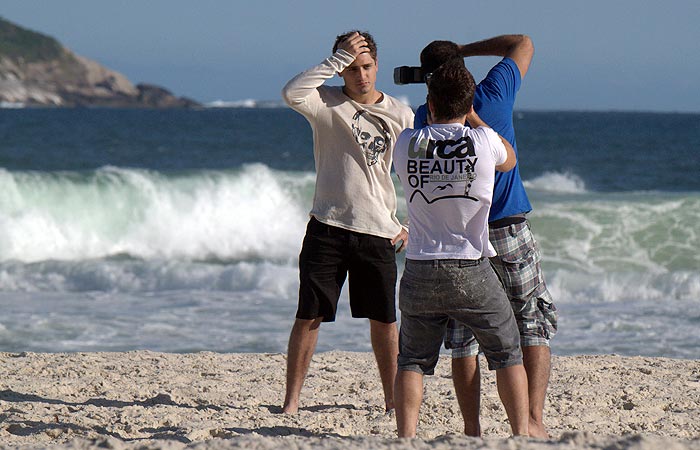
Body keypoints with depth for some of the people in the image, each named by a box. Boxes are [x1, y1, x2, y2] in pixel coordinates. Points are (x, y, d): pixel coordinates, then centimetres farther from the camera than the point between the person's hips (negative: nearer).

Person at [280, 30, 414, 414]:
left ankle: (392, 397, 18)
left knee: (384, 320, 7)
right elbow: (291, 93, -24)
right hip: (328, 227, -2)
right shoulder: (327, 102, -1)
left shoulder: (400, 115, 6)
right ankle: (291, 400, 2)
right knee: (309, 316, -3)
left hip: (378, 231, 2)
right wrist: (339, 59, -22)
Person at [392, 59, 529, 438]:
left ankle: (406, 438, 1)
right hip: (472, 271, -1)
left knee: (412, 359, 13)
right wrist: (472, 116, 22)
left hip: (420, 271, 2)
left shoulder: (406, 143, -2)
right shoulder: (483, 140, -7)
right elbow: (509, 160, 16)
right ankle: (521, 434, 7)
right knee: (507, 353, 13)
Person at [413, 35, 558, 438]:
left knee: (464, 337, 7)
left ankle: (472, 428, 2)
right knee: (535, 328, 4)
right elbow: (523, 44, 13)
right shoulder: (494, 94, -5)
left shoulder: (425, 118, -1)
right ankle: (533, 420, -8)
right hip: (510, 234, -1)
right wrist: (463, 50, 16)